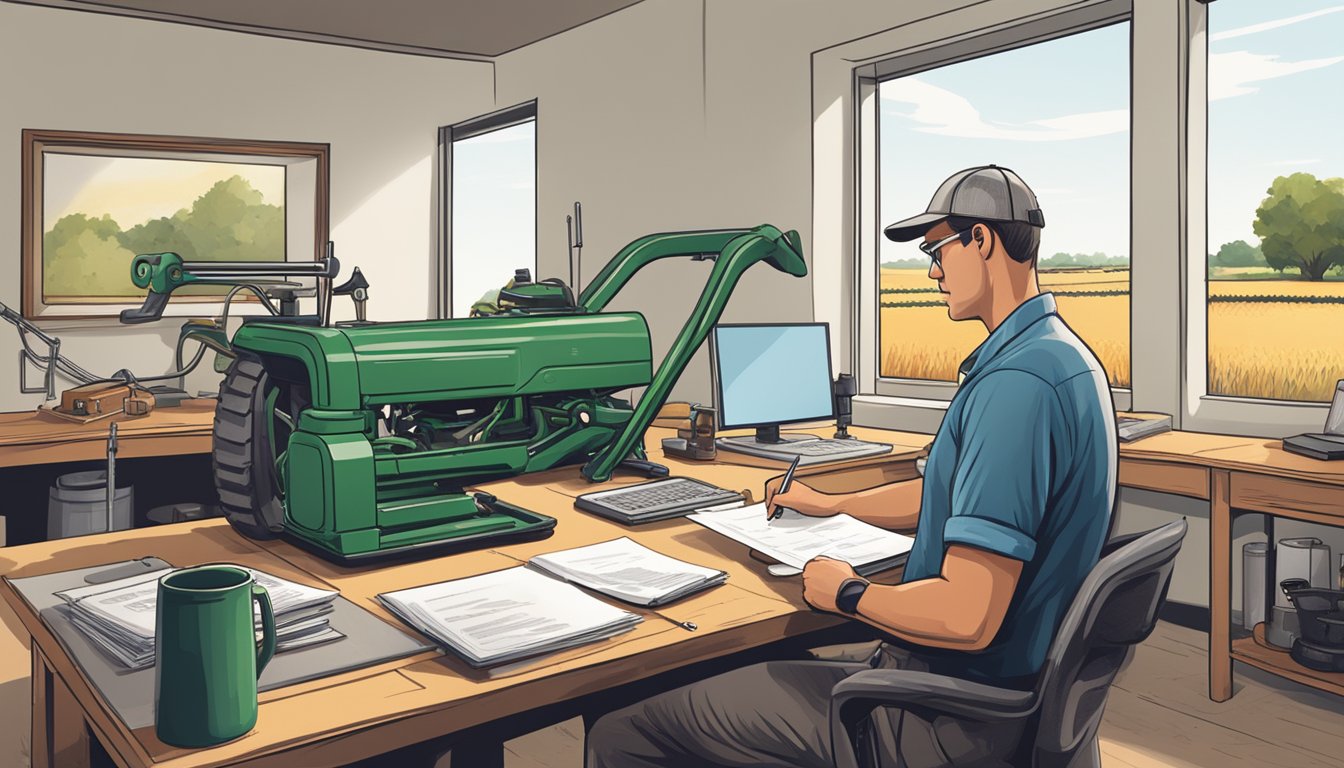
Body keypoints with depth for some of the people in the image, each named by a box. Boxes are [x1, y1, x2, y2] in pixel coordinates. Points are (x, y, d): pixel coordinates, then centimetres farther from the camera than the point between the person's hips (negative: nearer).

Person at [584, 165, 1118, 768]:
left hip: (948, 715, -11)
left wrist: (847, 594, -11)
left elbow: (965, 618, -30)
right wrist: (830, 504, 31)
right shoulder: (1062, 356, 11)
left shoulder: (1015, 383, -26)